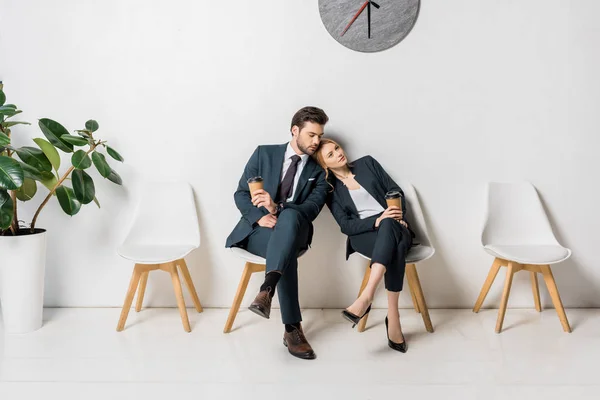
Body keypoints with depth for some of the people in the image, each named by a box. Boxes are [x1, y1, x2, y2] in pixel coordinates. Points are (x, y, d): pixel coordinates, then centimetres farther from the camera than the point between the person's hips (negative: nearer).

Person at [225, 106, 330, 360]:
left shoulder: (319, 172, 7)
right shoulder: (264, 153, 6)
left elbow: (312, 208, -10)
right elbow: (241, 194, 2)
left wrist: (277, 208, -29)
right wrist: (260, 216, -19)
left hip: (294, 231, 1)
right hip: (257, 229, -1)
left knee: (289, 216, -38)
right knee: (285, 249, -37)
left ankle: (266, 291, -51)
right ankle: (292, 328, -35)